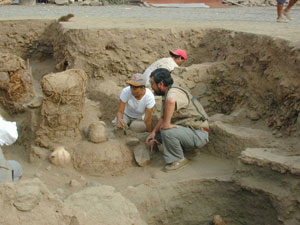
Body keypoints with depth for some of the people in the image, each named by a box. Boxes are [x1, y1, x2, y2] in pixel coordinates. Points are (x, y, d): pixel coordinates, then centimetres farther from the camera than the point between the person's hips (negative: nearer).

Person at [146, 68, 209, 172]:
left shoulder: (174, 92, -23)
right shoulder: (167, 94, 11)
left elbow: (171, 101, -49)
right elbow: (163, 117, 19)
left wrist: (166, 123, -37)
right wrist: (153, 133, 5)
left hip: (198, 133, -10)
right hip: (187, 129, 10)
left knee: (167, 132, -30)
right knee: (158, 134, 14)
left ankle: (179, 160, -10)